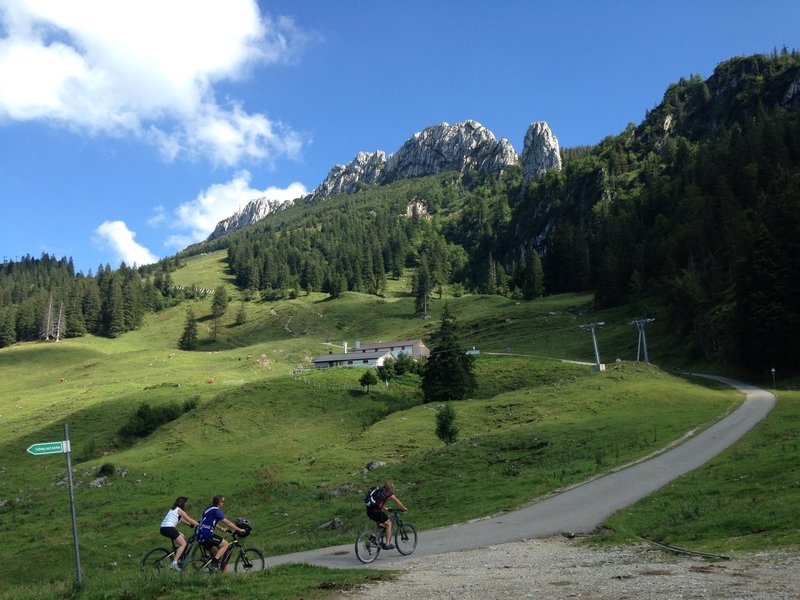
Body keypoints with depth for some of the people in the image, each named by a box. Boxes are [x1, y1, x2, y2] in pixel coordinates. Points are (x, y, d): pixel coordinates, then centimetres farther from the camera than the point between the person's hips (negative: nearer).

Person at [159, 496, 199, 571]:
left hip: (163, 528, 9)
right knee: (183, 544, -3)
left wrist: (192, 524, 32)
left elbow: (182, 520, 32)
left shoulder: (173, 509, 26)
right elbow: (189, 520, 5)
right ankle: (174, 563, -14)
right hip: (169, 528, -9)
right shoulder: (179, 510, 0)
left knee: (182, 536, 26)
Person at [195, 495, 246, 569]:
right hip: (206, 535, -10)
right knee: (225, 544, -4)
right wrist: (239, 530, -4)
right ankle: (215, 562, -11)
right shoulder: (216, 510, -9)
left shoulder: (210, 509, 20)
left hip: (200, 535, 10)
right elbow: (227, 522, -10)